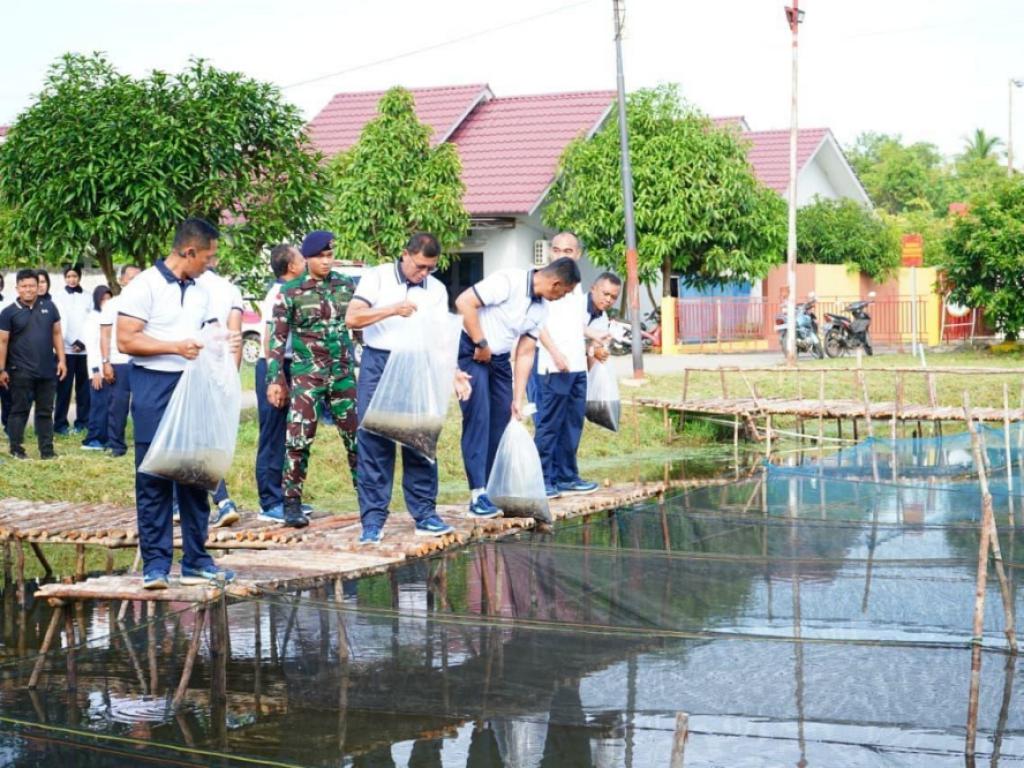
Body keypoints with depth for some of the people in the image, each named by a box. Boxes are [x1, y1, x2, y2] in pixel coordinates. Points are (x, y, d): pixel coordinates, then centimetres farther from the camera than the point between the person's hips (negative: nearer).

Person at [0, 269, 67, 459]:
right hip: (21, 372, -3)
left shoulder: (49, 307, 6)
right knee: (19, 410, 3)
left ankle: (47, 450, 12)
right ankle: (16, 448, 11)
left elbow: (57, 334, 11)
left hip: (48, 371, 3)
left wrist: (61, 360, 4)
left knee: (45, 412, 8)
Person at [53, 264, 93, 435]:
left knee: (84, 387, 4)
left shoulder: (88, 297, 9)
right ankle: (60, 423, 1)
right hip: (66, 348, -2)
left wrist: (83, 342, -6)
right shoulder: (59, 297, 4)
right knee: (64, 387, -2)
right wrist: (73, 342, -10)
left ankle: (83, 421, 11)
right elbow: (59, 323, -3)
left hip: (85, 348, 2)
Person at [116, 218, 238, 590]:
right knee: (154, 479, -3)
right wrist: (176, 346, -18)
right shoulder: (144, 287, -6)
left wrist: (223, 344, 2)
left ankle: (195, 560, 14)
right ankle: (156, 563, 2)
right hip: (155, 389, -6)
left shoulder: (200, 292, 15)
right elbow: (126, 340, -11)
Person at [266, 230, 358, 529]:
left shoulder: (346, 286, 6)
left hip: (343, 372, 3)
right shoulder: (291, 292, -3)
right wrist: (275, 379, -4)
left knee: (356, 435, 7)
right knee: (299, 438, -8)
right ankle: (292, 504, -2)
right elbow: (278, 337, -1)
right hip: (307, 373, -3)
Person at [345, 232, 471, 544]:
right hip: (378, 364, -3)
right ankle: (373, 520, -1)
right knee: (374, 442, -4)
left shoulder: (436, 290, 11)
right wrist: (393, 310, -17)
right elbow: (352, 319, -8)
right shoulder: (377, 277, 1)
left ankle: (424, 514, 11)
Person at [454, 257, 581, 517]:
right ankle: (478, 494, -15)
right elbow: (464, 302, -24)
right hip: (471, 351, -8)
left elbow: (525, 353, 7)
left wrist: (518, 398, 3)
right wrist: (481, 344, -18)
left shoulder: (541, 308, 5)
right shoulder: (507, 281, -20)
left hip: (499, 358, 8)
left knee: (502, 421, 6)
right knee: (478, 419, -14)